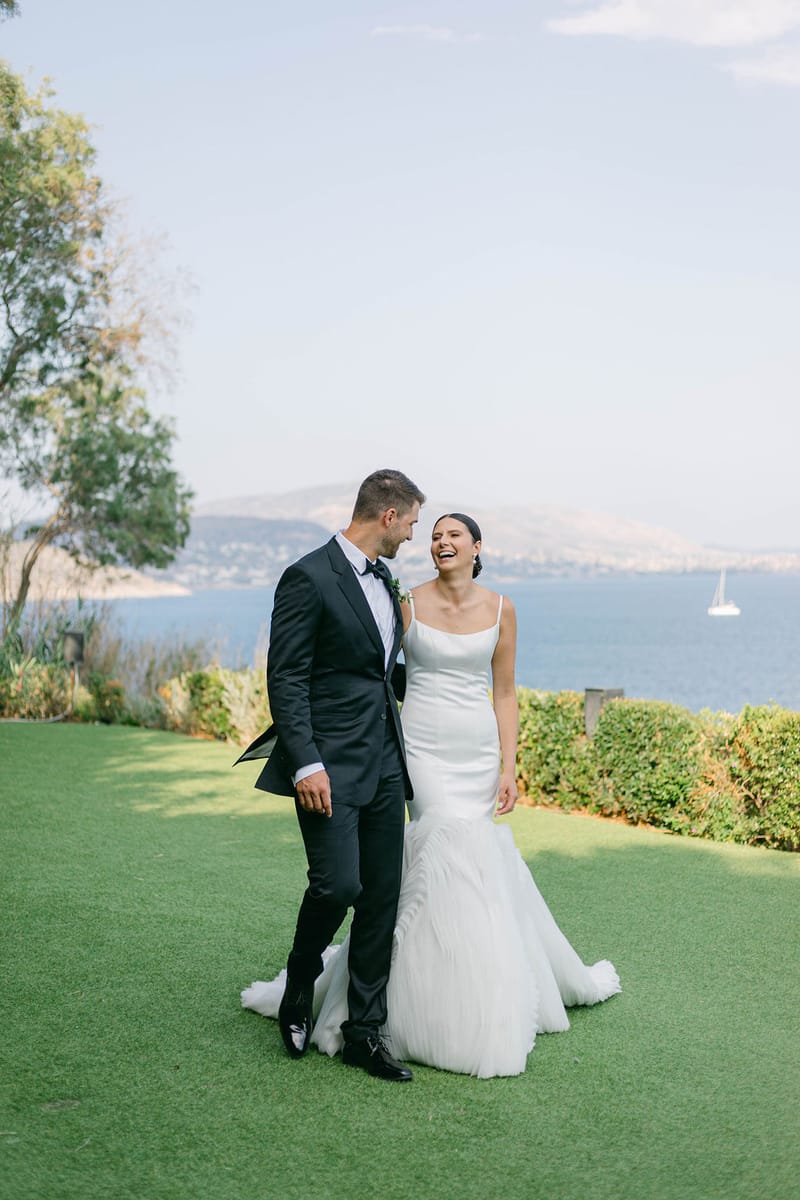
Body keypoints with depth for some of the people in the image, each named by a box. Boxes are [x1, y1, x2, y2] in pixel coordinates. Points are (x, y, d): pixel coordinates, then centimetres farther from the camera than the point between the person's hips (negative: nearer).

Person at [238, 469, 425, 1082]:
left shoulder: (384, 581, 15)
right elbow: (286, 679, -14)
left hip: (384, 764, 8)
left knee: (382, 898, 7)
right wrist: (306, 764, -21)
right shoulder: (310, 578, -11)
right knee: (338, 884, -14)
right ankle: (300, 984, 17)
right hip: (330, 767, -8)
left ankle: (364, 1031, 16)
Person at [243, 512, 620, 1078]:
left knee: (472, 859, 4)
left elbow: (504, 692, 6)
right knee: (453, 857, -11)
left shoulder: (500, 609, 4)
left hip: (478, 749, 3)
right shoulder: (409, 604, -2)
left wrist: (509, 767, 0)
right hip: (423, 746, -3)